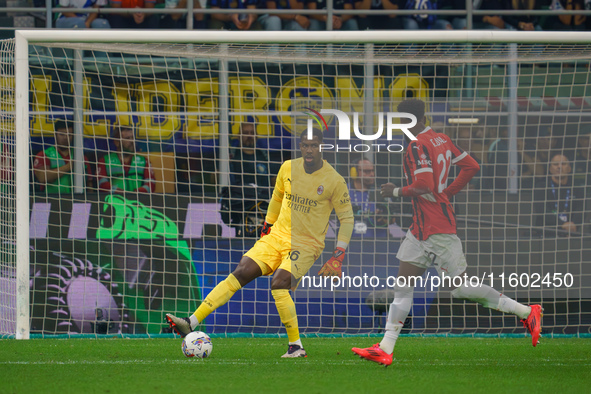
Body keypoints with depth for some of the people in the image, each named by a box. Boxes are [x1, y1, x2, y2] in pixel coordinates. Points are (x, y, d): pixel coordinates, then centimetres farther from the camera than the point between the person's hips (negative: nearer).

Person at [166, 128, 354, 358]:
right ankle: (192, 323, -16)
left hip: (307, 244, -4)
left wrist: (338, 257, -8)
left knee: (279, 284, -28)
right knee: (240, 273, -12)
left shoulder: (334, 181, -9)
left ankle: (296, 347, -17)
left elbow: (347, 218, -2)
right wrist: (267, 225, 24)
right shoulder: (288, 169, 3)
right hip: (278, 236, 4)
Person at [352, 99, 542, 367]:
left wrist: (396, 192, -10)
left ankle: (526, 312, 2)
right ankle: (385, 349, 4)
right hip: (421, 227, 10)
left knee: (461, 287, -6)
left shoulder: (417, 146, -17)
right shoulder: (441, 140, 10)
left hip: (438, 229, -10)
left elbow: (424, 186, -25)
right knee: (403, 285, 6)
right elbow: (471, 166, 16)